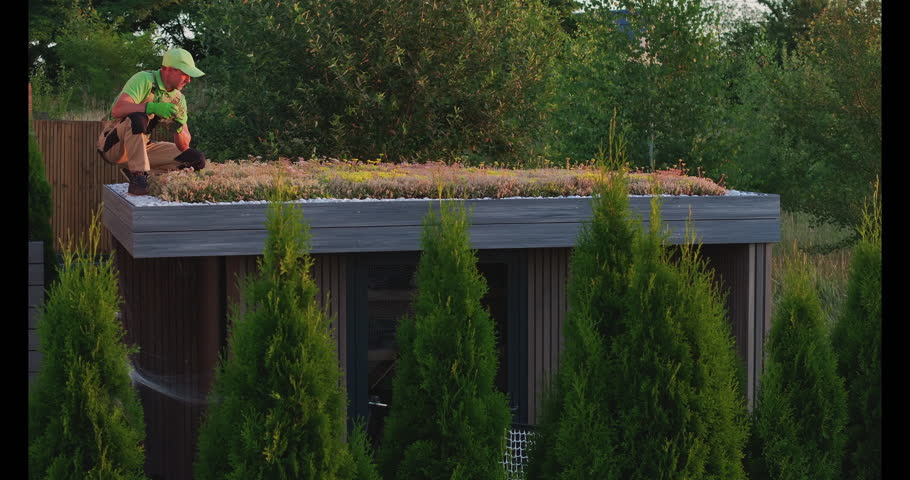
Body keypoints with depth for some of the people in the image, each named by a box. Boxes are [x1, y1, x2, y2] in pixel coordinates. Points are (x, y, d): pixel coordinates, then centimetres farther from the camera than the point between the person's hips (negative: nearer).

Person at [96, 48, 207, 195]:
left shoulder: (178, 99, 5)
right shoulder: (144, 80, -16)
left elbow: (184, 145, 2)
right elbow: (117, 109, -32)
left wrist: (180, 127, -20)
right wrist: (152, 107, -41)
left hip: (142, 147, 7)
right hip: (112, 144, -7)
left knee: (195, 159, -3)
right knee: (137, 118, -39)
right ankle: (138, 177, -33)